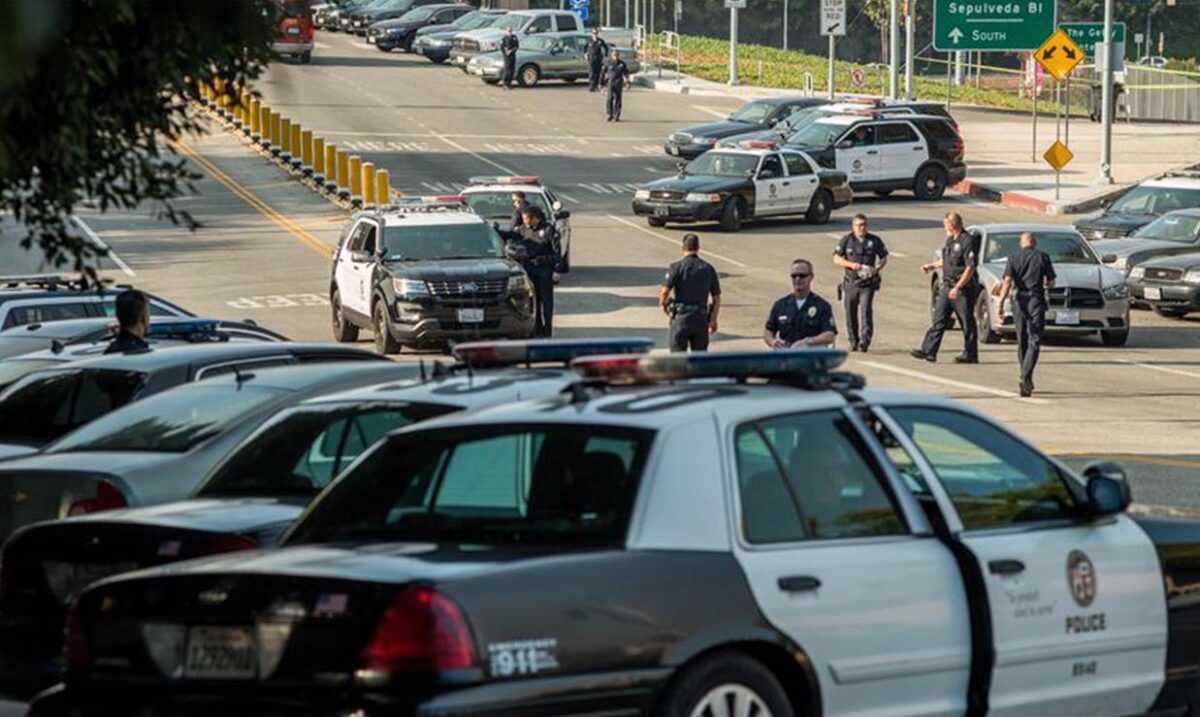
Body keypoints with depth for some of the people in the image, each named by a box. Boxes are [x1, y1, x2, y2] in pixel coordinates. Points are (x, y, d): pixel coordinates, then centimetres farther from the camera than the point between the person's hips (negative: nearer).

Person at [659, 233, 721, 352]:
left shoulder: (677, 267, -6)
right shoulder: (708, 269, 7)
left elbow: (664, 291, -14)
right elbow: (717, 298, 9)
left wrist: (663, 304, 8)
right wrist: (713, 320, 18)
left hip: (681, 317, -3)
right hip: (701, 319, 4)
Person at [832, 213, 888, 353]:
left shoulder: (874, 241, 4)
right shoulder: (847, 240, 4)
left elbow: (883, 257, 13)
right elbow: (836, 258, 3)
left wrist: (877, 268, -7)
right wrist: (851, 264, -14)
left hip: (868, 282, -2)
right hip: (851, 282, 2)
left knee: (866, 309, -17)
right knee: (850, 313, 6)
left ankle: (865, 341, -19)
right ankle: (853, 341, 21)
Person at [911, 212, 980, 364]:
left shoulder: (967, 241, -16)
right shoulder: (950, 240, 12)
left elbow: (970, 267, -21)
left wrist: (958, 288, -23)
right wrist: (932, 265, 30)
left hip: (963, 289, -9)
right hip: (947, 286, 9)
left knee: (967, 323, 0)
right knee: (939, 319, 4)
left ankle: (970, 354, 8)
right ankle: (929, 351, 3)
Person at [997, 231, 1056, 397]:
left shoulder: (1014, 259, 6)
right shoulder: (1043, 257, 4)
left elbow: (1007, 282, -7)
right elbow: (1051, 283, 5)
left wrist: (1001, 303, -11)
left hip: (1019, 301, 2)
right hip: (1036, 301, -2)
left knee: (1022, 341, 15)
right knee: (1034, 342, -8)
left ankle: (1026, 379, 22)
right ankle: (1026, 377, -25)